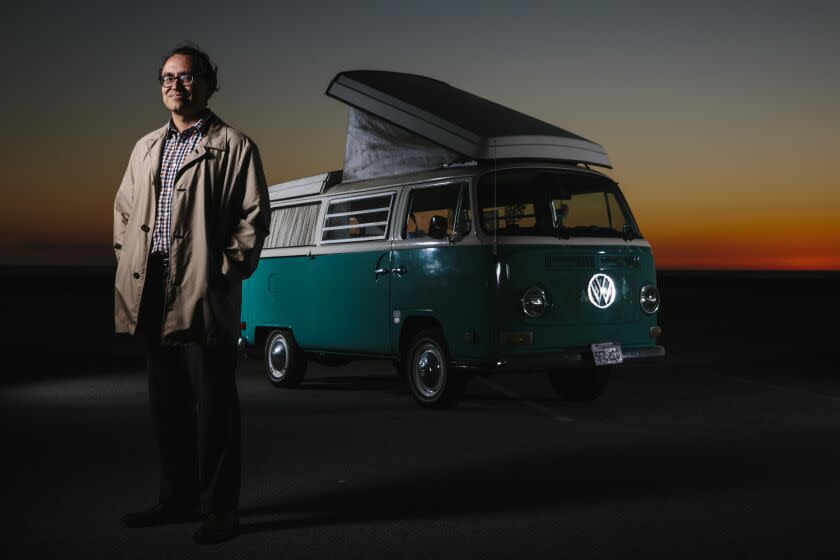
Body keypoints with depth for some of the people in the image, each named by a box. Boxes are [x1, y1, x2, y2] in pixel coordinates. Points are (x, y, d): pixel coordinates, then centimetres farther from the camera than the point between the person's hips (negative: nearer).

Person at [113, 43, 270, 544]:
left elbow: (254, 216, -5)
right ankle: (179, 499, 26)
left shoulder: (234, 146, 0)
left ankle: (220, 508, 9)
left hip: (205, 296, -6)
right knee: (167, 404, 13)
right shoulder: (147, 148, 20)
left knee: (213, 406, -1)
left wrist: (227, 269, -10)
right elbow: (124, 207, 25)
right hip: (153, 297, 7)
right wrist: (127, 256, 12)